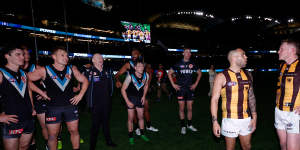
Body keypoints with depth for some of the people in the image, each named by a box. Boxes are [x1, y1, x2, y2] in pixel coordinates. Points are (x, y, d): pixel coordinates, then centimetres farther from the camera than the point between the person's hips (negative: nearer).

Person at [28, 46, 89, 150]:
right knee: (52, 135, 9)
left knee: (74, 131, 11)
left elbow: (85, 81, 10)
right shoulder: (44, 70, -6)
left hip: (70, 106, 2)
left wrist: (80, 95, 1)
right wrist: (42, 93, -5)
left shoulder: (72, 69, 2)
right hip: (53, 107, -2)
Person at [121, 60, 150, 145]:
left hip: (140, 98, 4)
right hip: (131, 98, -3)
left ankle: (142, 134, 29)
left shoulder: (146, 75, -14)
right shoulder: (130, 77, -26)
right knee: (131, 118, 1)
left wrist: (144, 96, 1)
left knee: (141, 117, 11)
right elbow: (123, 89, -16)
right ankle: (131, 137, 17)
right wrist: (127, 102, -17)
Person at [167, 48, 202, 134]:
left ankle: (189, 125, 25)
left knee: (190, 108, 8)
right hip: (180, 89, -2)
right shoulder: (178, 64, -2)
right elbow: (169, 73, 4)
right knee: (181, 108, 3)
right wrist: (173, 84, -2)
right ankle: (183, 126, 15)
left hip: (190, 89, 2)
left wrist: (196, 84, 9)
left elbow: (199, 73, 18)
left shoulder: (192, 64, 5)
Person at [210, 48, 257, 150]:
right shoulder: (222, 77, -11)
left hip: (246, 119, 5)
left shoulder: (247, 75, 5)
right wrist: (215, 122, -14)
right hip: (230, 119, -4)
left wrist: (254, 117, 5)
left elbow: (251, 97, 11)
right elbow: (214, 100, -10)